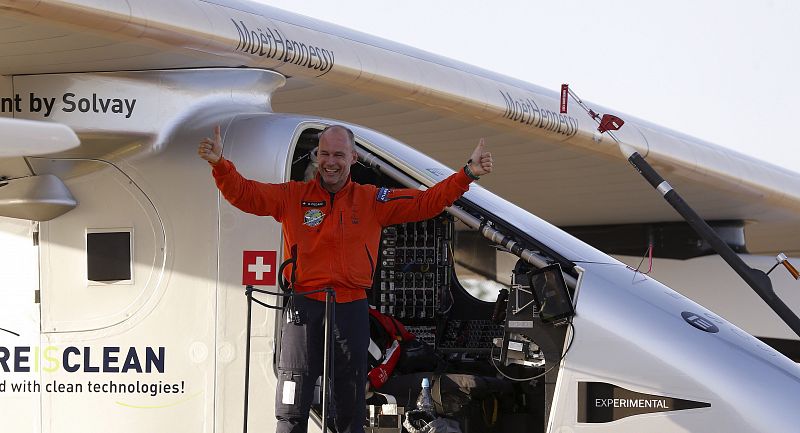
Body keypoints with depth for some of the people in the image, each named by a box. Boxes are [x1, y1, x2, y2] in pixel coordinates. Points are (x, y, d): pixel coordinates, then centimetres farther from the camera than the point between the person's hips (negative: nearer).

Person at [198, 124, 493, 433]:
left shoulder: (372, 200, 8)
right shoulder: (293, 196, 5)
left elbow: (426, 202, 4)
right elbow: (243, 193, -2)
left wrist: (468, 174, -7)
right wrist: (220, 164, -20)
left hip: (352, 310, 1)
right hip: (304, 308, -1)